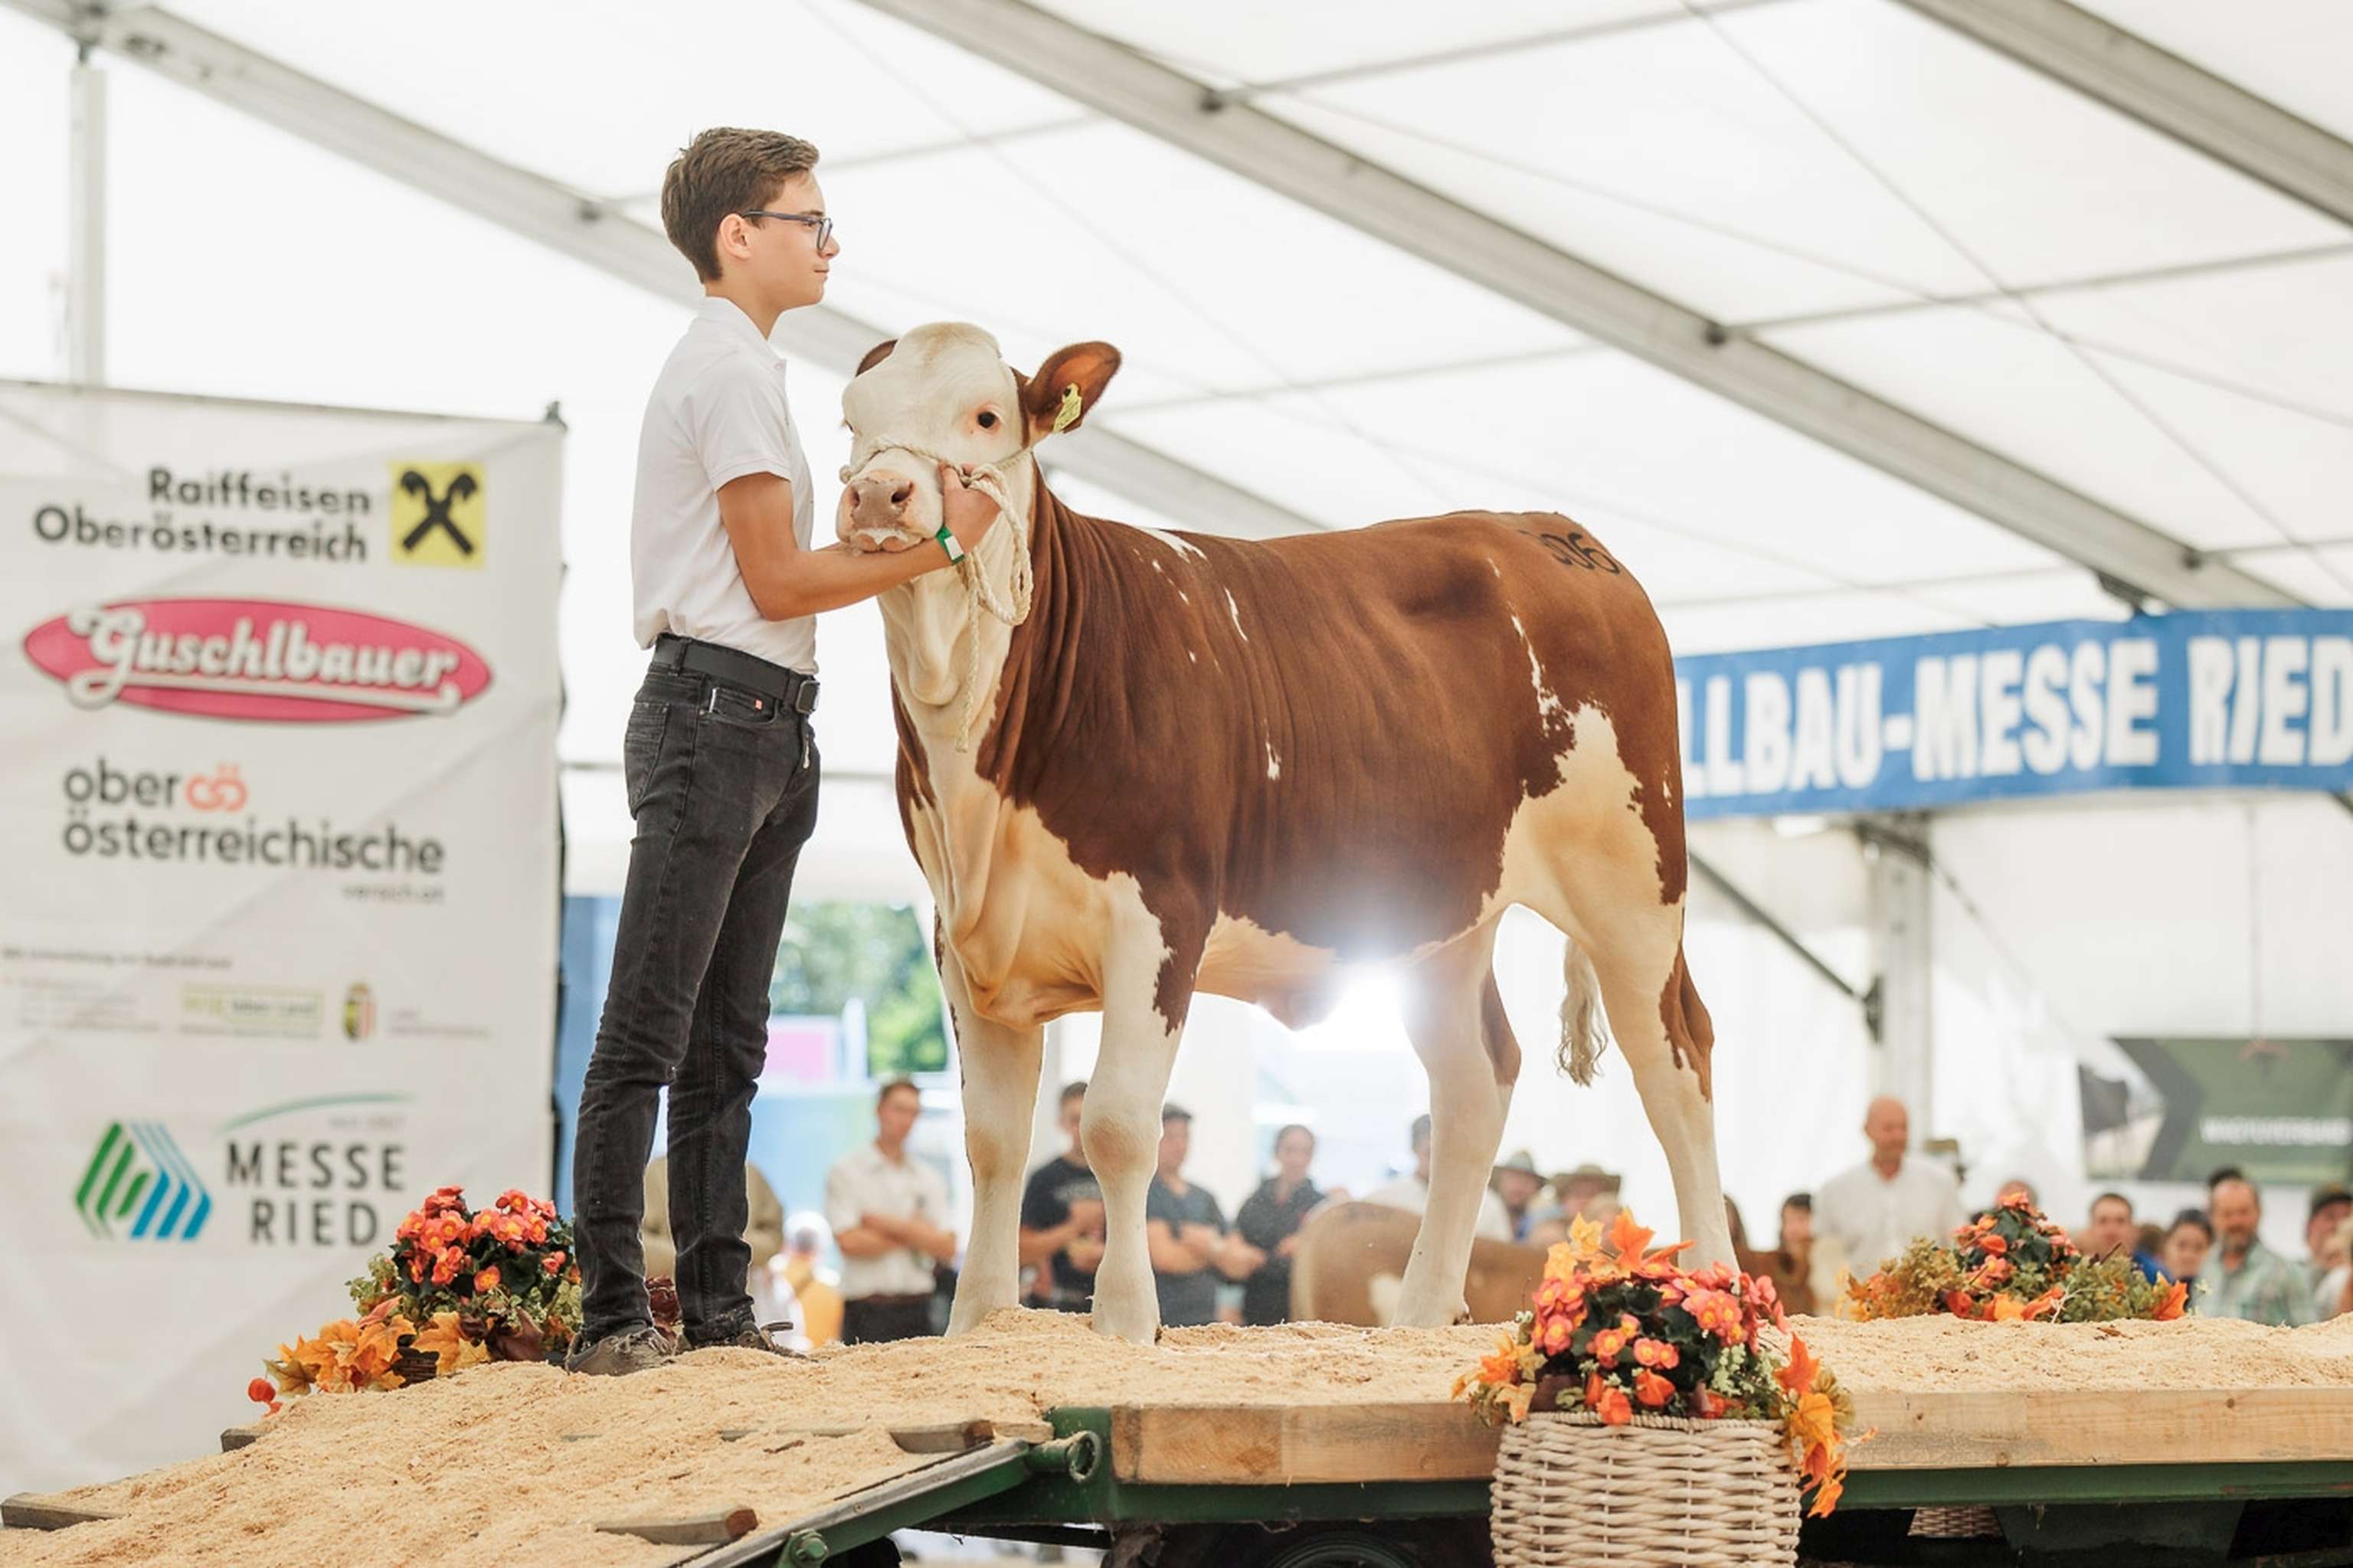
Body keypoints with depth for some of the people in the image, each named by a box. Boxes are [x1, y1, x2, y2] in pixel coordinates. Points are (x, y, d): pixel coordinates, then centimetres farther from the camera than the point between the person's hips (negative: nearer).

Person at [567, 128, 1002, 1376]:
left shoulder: (733, 365, 22)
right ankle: (610, 1315, -10)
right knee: (647, 1038, -10)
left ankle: (717, 1307, 13)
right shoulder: (731, 371, -10)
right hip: (713, 719, -11)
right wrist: (941, 545, -7)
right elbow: (778, 581, -13)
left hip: (764, 733, 11)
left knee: (724, 1046, 10)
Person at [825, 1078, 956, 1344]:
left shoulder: (929, 1178, 16)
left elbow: (947, 1247, 4)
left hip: (917, 1311, 4)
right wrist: (915, 1233, 0)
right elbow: (849, 1242, -9)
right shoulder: (846, 1172, 3)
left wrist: (888, 1224, -5)